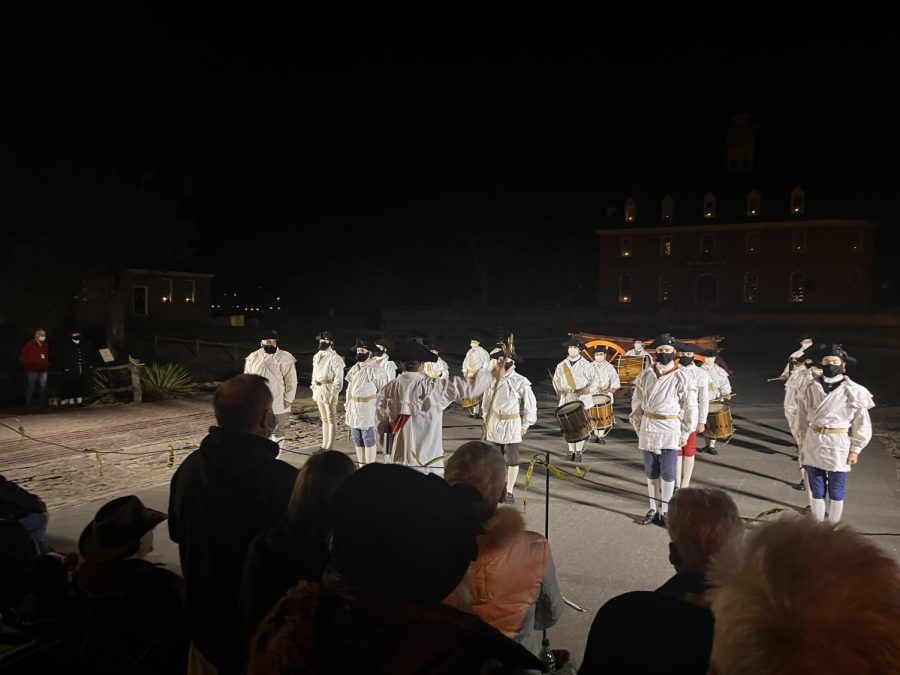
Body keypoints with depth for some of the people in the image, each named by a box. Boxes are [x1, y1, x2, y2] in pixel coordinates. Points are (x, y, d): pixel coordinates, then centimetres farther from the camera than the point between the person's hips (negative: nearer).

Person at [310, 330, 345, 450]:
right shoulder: (317, 356, 11)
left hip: (329, 391, -8)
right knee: (324, 419, 16)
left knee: (331, 419, 0)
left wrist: (334, 394, -20)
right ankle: (324, 444, 24)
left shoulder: (335, 358, -13)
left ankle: (329, 446, 4)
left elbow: (338, 379, -16)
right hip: (318, 391, 8)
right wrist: (313, 390, 15)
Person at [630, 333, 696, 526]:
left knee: (668, 473, 0)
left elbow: (690, 408, -1)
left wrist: (685, 434, -1)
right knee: (651, 472, 11)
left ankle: (666, 511, 13)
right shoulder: (645, 376, 3)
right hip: (648, 429, 3)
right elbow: (637, 403, 10)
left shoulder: (680, 378, -5)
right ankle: (654, 509, 22)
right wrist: (638, 428, 9)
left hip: (670, 430, -3)